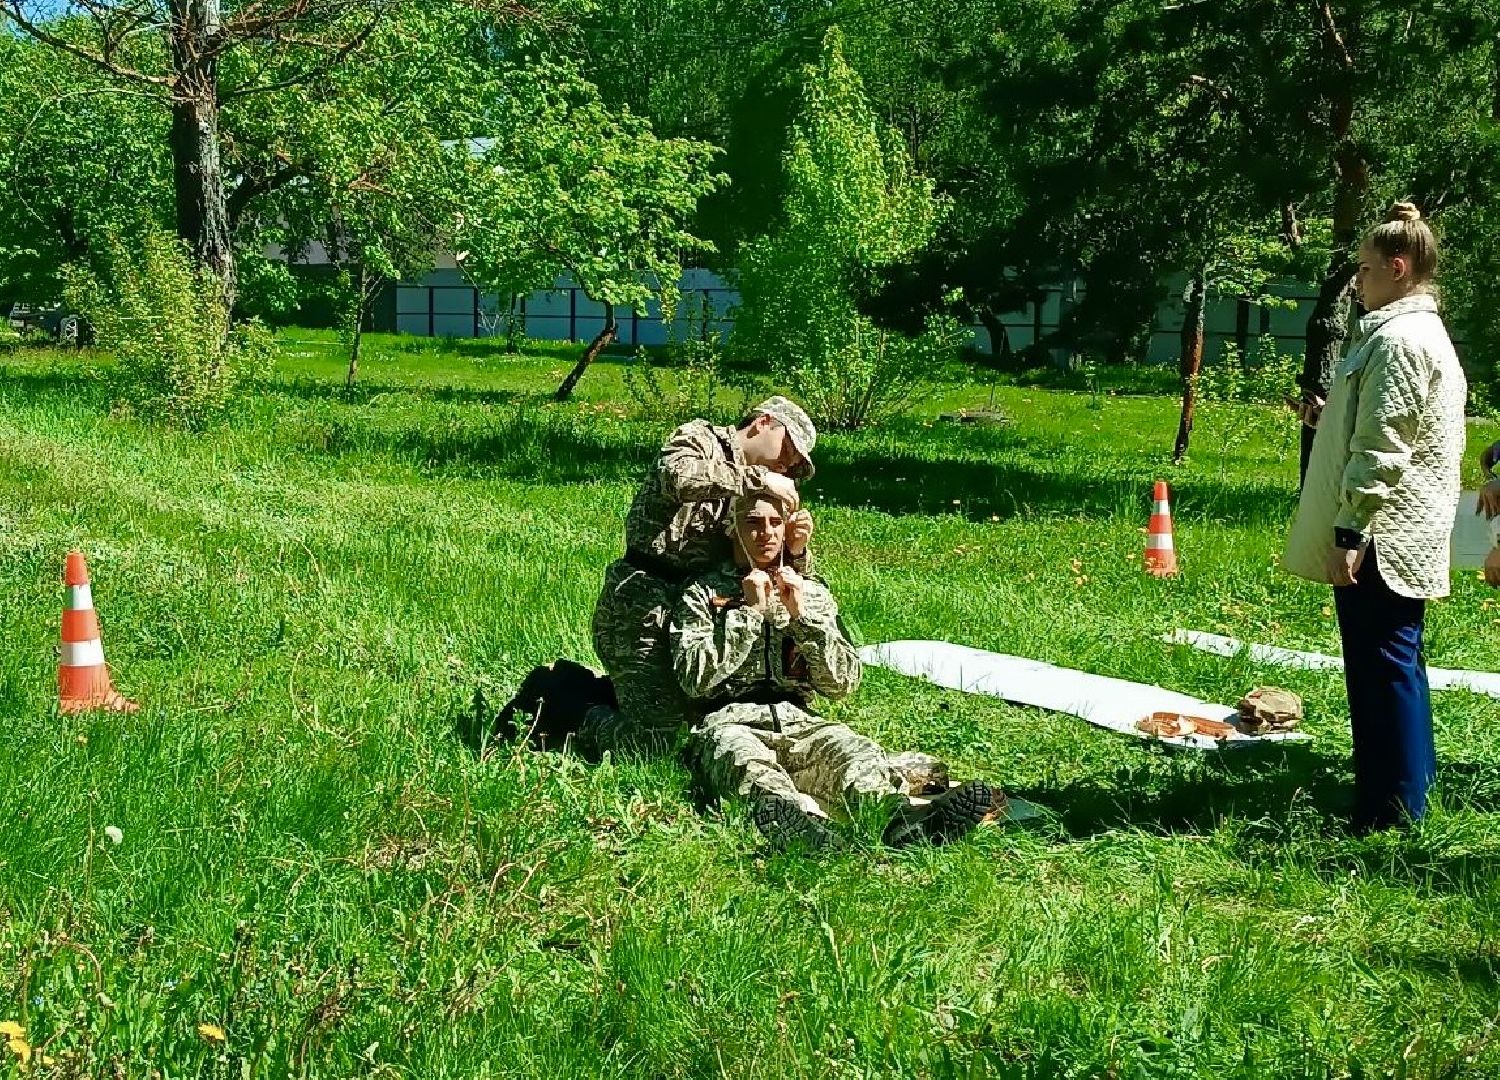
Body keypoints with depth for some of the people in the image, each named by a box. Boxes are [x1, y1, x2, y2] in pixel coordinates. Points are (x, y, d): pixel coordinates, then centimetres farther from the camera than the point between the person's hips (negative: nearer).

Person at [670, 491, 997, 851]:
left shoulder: (811, 593, 21)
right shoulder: (702, 593, 13)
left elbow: (844, 683, 9)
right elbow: (694, 678, -4)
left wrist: (801, 614, -1)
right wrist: (749, 611, -5)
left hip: (799, 724, 3)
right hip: (729, 725, -3)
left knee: (854, 749, -32)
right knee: (747, 763, -40)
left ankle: (904, 815, -64)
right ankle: (808, 828, -72)